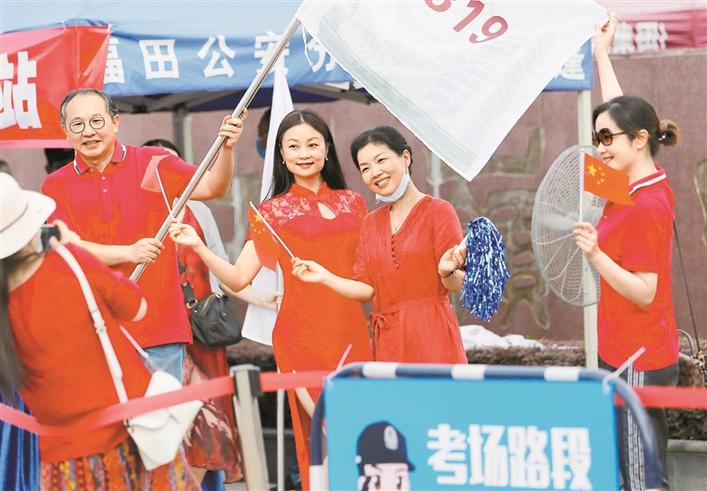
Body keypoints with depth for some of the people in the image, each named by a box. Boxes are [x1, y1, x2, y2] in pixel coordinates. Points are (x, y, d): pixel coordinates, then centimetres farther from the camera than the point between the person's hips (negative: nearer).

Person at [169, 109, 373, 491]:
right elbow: (239, 278, -3)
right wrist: (198, 247, -14)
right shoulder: (273, 211, 5)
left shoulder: (352, 203, 13)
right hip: (301, 335, -3)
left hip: (351, 333, 3)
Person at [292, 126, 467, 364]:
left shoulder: (438, 211, -1)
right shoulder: (371, 223, 16)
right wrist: (325, 277, 0)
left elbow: (458, 285, -6)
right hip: (388, 342, 4)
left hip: (432, 337, -4)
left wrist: (447, 272, -26)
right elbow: (368, 289, 10)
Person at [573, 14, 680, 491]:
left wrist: (596, 256, -30)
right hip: (636, 356, 9)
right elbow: (623, 114, 20)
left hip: (638, 362, -9)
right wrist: (602, 54, 27)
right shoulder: (653, 186, 6)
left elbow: (644, 293, -19)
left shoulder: (645, 209, -19)